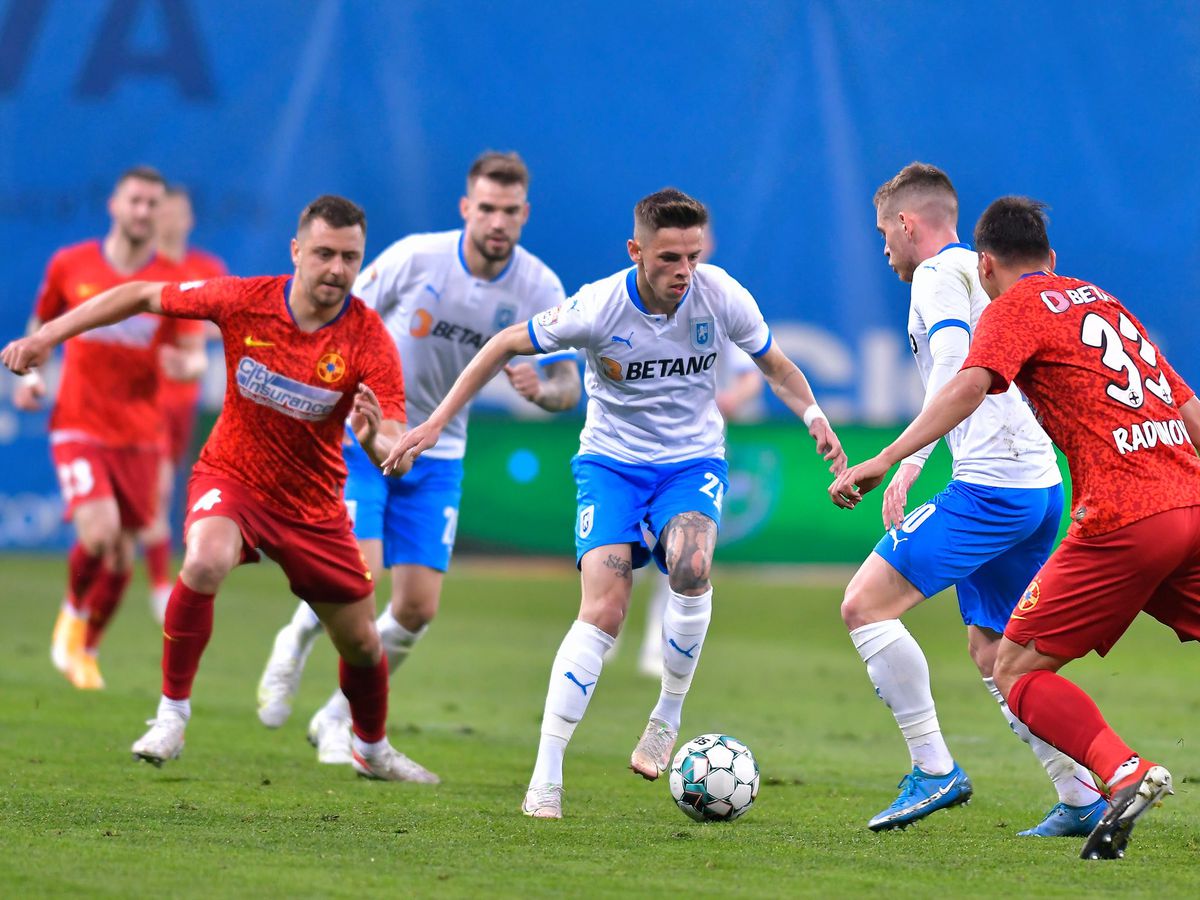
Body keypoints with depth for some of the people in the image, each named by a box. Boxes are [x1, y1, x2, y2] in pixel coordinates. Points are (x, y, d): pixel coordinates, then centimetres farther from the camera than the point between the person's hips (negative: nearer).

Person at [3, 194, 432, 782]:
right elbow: (142, 296, -3)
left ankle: (373, 751, 40)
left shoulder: (369, 341, -19)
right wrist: (47, 336, -6)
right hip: (230, 476, -1)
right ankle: (172, 714, -18)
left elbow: (398, 458, -24)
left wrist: (376, 440, -48)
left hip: (313, 507, 1)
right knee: (205, 562, -35)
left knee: (362, 644, 8)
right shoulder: (246, 301, -17)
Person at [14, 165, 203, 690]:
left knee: (122, 554, 6)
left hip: (139, 436, 2)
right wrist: (31, 375, 1)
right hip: (79, 427, -2)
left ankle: (86, 650, 29)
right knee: (98, 531, -22)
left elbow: (196, 358, 1)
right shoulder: (70, 265, 1)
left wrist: (185, 366, -22)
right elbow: (42, 327, 17)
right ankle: (73, 612, 8)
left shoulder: (175, 283, 0)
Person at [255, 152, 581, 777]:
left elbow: (568, 385, -7)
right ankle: (296, 644, 15)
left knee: (418, 607, -4)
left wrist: (542, 389, -30)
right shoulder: (416, 257, -16)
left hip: (436, 453, 3)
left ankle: (339, 719, 18)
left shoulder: (539, 290, -9)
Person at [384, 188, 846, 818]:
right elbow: (506, 346, -4)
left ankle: (668, 714, -6)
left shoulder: (720, 297, -14)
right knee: (603, 611, -18)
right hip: (611, 460, -1)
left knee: (690, 569, -30)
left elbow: (774, 365, 5)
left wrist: (814, 417, -14)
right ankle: (546, 775, -14)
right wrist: (437, 423, -6)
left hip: (692, 461, 1)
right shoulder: (599, 307, -19)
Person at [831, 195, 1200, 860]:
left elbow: (970, 386, -15)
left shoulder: (1016, 306, 4)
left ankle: (1124, 772, -21)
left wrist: (885, 461, -21)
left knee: (1016, 670, 0)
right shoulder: (1102, 301, 26)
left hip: (1122, 520, -7)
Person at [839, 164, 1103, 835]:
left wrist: (909, 458, -31)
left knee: (866, 605, -8)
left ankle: (935, 770, -10)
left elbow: (955, 359, -23)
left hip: (990, 486, -10)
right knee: (993, 654, 17)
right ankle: (1085, 799, 12)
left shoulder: (939, 273, -5)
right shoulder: (990, 274, 23)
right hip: (1042, 485, 10)